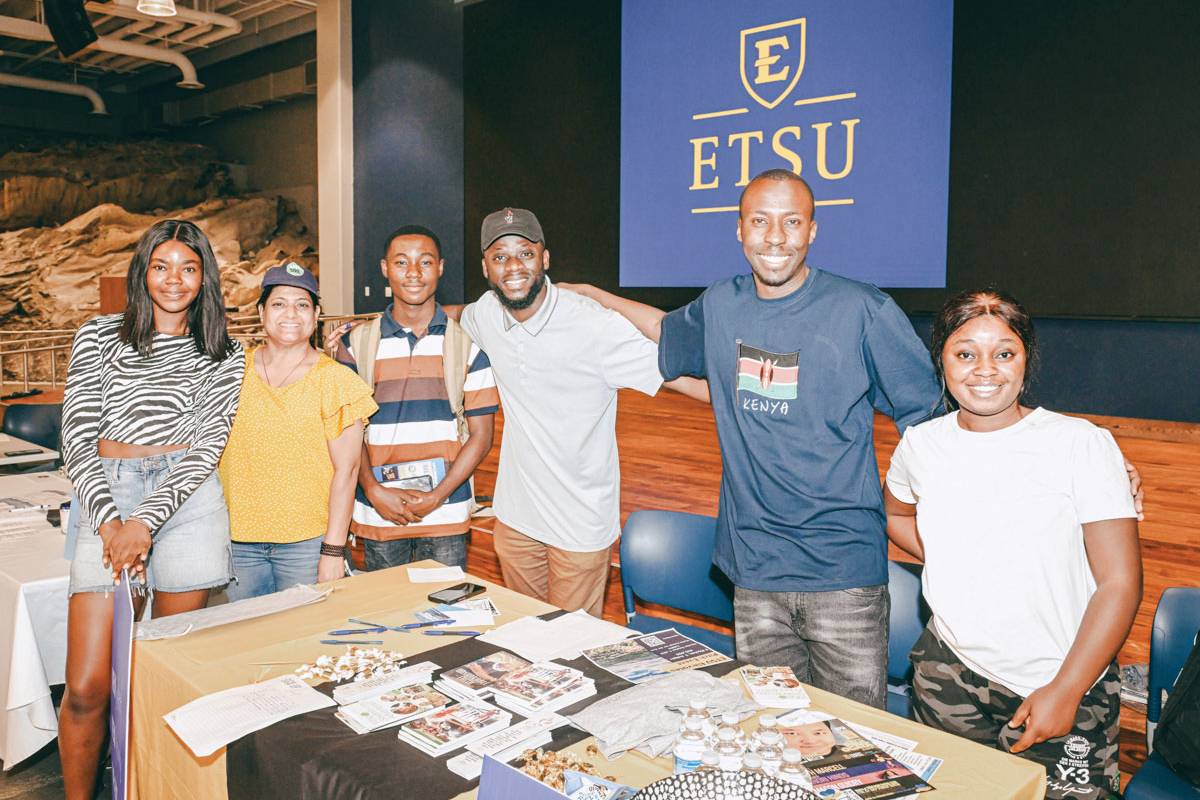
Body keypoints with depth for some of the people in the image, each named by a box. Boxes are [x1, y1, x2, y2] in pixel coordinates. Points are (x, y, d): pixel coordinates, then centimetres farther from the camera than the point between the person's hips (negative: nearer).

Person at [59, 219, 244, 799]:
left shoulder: (223, 355, 10)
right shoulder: (98, 337, 10)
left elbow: (207, 445, 1)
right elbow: (78, 438, 4)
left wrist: (146, 521, -10)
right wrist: (109, 520, -9)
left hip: (187, 496, 0)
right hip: (106, 494, 0)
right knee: (86, 687, -4)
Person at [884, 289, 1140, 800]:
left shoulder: (1081, 443, -10)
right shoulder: (921, 443, -1)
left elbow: (1120, 583, -10)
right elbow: (896, 514, 21)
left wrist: (1065, 691, -13)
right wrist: (953, 565, 5)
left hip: (1065, 686, -3)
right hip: (949, 675, 3)